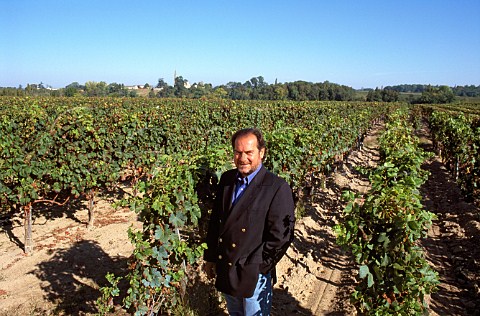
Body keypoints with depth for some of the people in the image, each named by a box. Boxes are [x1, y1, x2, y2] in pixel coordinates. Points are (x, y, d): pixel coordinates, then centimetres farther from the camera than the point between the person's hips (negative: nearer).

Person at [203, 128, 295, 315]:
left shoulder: (277, 188, -19)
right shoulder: (227, 179, 0)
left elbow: (280, 236, -18)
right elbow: (215, 221, 7)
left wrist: (257, 267, -16)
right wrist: (210, 257, 10)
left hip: (254, 274, -5)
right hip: (224, 268, 6)